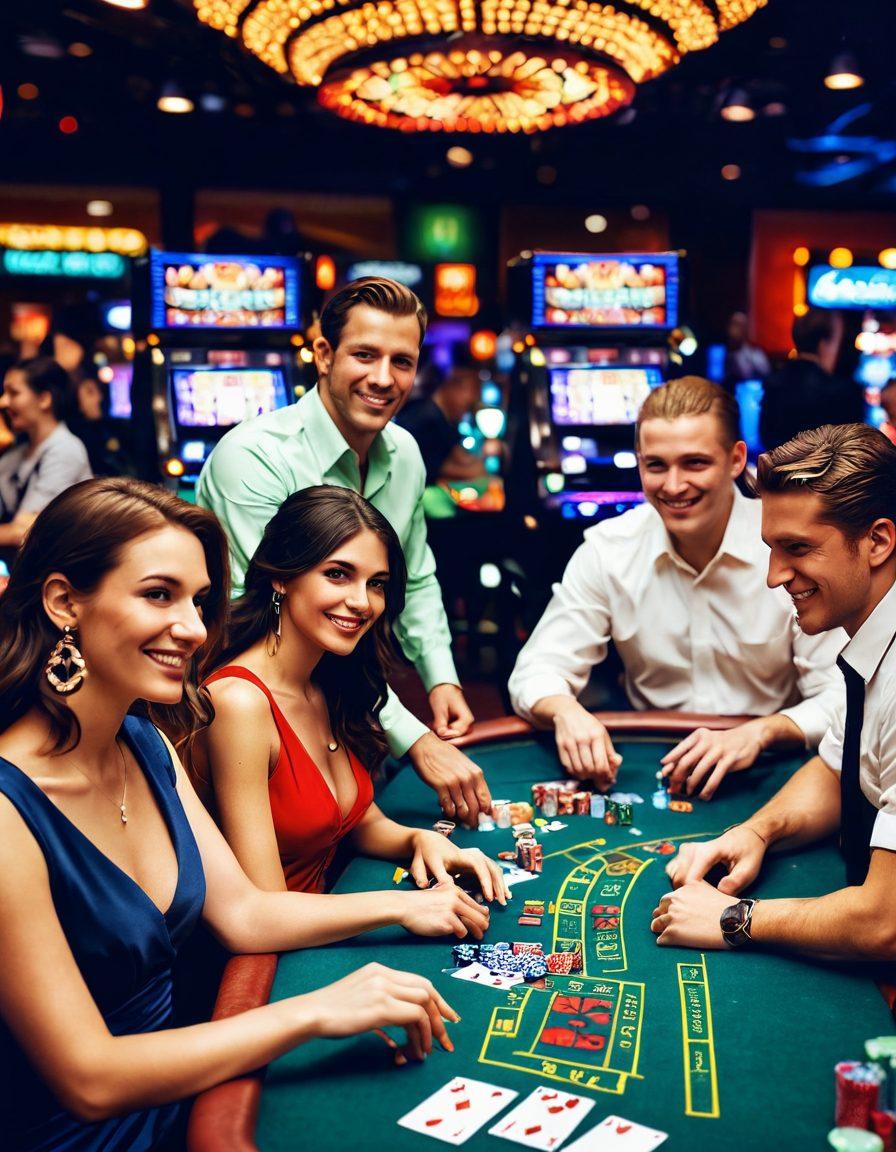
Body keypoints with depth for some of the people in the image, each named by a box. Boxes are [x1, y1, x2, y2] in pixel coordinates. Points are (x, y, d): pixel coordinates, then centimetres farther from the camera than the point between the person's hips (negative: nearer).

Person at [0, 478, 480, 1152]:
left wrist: (401, 907, -1)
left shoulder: (147, 746, 1)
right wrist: (316, 1011, -26)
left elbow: (243, 913, 7)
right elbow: (88, 1080, -24)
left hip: (176, 1095, 7)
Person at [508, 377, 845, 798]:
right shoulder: (608, 550, -3)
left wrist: (759, 733, -30)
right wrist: (566, 711, -25)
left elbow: (844, 698, -10)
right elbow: (537, 670, -2)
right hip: (645, 770, 2)